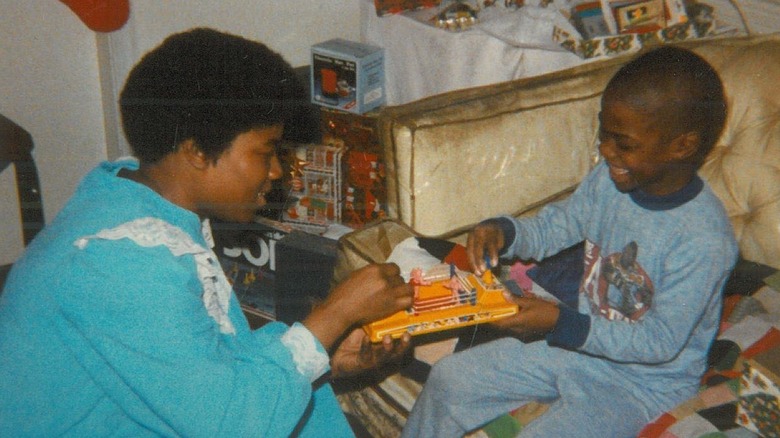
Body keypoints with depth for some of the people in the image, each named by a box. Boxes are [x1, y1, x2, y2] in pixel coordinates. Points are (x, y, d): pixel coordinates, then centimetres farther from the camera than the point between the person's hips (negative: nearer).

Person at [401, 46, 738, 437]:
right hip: (582, 339, 7)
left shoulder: (704, 239, -28)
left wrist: (561, 323, -28)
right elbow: (554, 227, 7)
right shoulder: (609, 179, -9)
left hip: (646, 379, -6)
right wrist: (503, 231, -15)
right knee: (449, 378, 2)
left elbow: (661, 342, -23)